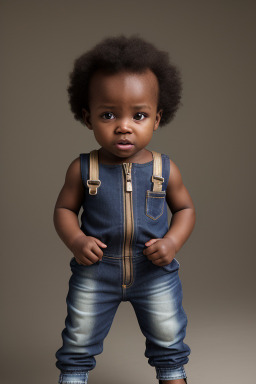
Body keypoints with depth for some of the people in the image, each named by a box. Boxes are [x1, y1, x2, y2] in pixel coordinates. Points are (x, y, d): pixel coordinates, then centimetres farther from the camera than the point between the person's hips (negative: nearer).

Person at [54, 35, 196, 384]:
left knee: (169, 339, 17)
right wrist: (75, 240, -18)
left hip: (155, 272, 1)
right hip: (95, 272, 0)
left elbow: (185, 209, 3)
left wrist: (173, 242, -15)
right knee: (78, 339, 14)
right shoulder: (83, 168, -10)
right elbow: (65, 208, 1)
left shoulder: (165, 169, -9)